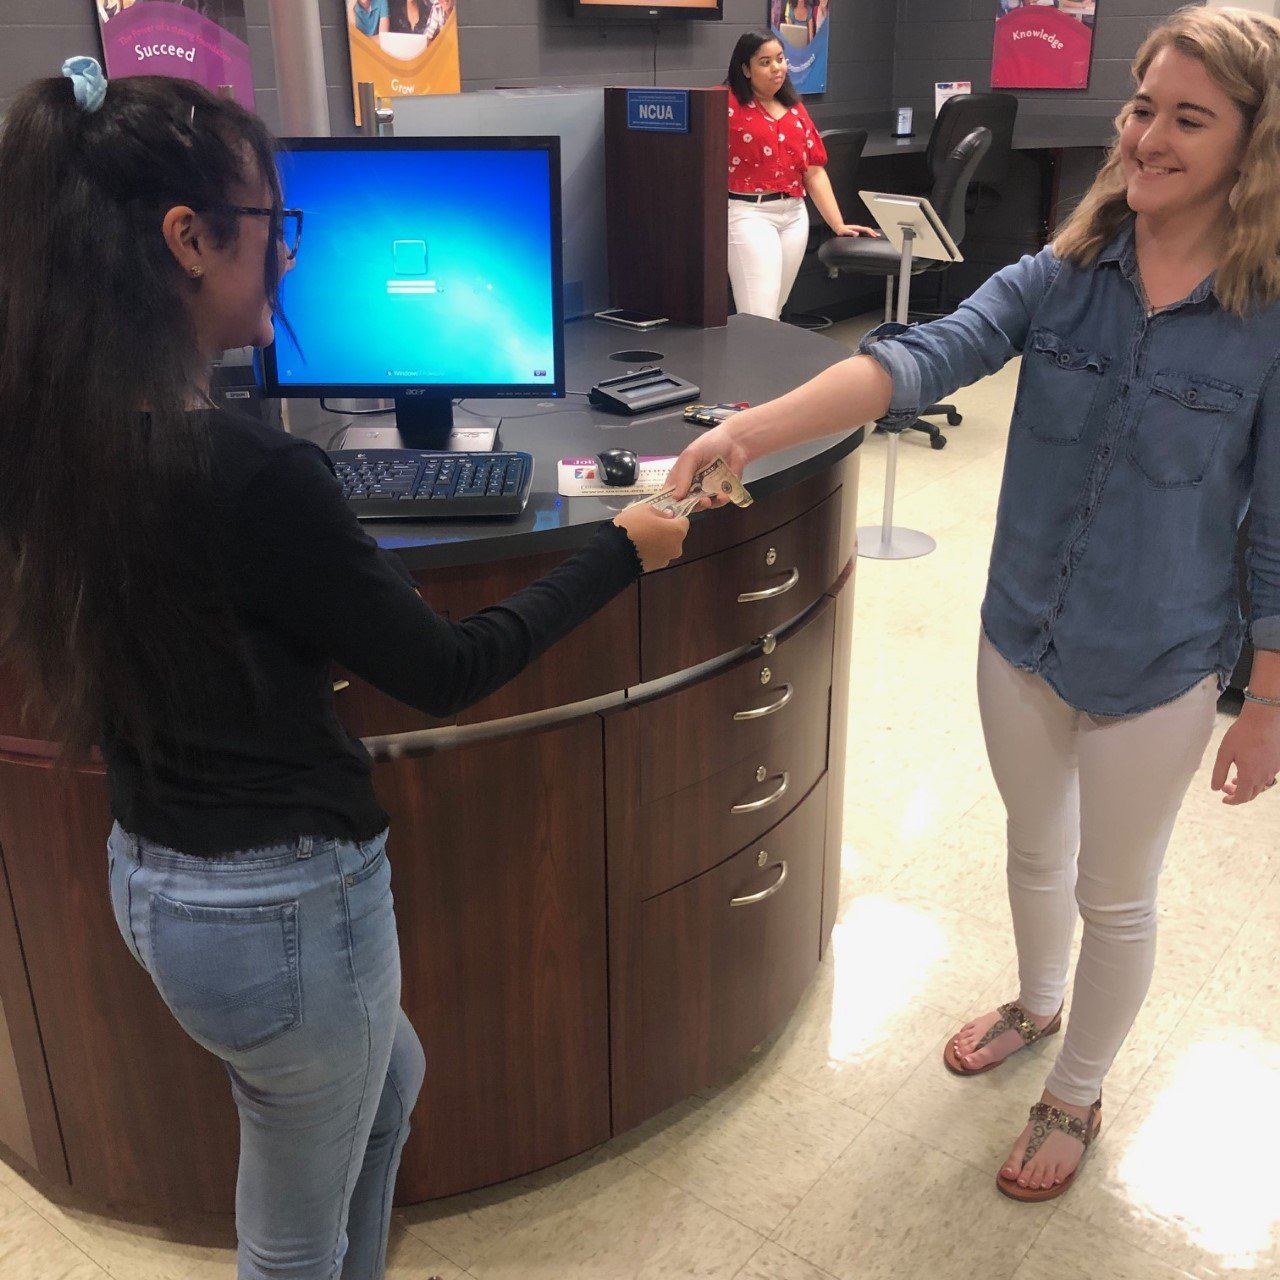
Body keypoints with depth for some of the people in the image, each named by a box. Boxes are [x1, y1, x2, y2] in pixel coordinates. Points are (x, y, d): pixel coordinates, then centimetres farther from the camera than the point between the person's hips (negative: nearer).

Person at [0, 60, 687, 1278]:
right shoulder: (246, 474, -29)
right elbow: (443, 671, -17)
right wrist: (620, 550, -7)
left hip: (149, 875, 8)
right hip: (281, 904, -8)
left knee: (389, 1078, 32)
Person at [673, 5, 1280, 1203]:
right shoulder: (1057, 278, -8)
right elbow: (923, 358, -24)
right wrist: (751, 428, -39)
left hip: (1155, 675, -3)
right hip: (1019, 642, 3)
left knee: (1114, 897, 16)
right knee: (1034, 849, 26)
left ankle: (1075, 1097, 41)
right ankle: (1036, 1002, 56)